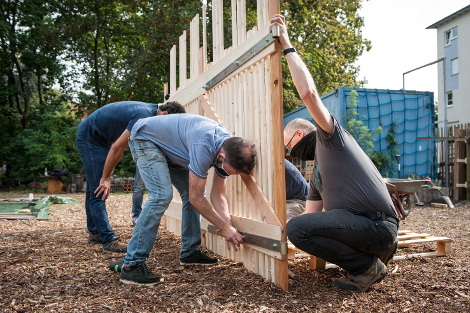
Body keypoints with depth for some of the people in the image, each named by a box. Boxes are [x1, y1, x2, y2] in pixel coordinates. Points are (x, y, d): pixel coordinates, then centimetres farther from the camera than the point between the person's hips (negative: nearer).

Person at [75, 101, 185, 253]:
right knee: (98, 191, -12)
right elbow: (117, 147, -26)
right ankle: (109, 241, -14)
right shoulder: (143, 116, -28)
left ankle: (94, 232, 25)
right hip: (89, 137, -10)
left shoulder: (150, 109, 1)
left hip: (98, 139, 10)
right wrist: (105, 178, -19)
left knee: (94, 189, 15)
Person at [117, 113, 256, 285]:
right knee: (162, 195, -24)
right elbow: (196, 198, -31)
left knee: (190, 192, 2)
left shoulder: (228, 150, -11)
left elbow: (218, 194, -4)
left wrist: (228, 225, -16)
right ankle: (132, 264, -20)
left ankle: (189, 251, 15)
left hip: (170, 149, 9)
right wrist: (224, 227, -23)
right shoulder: (204, 148, -39)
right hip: (145, 139, -9)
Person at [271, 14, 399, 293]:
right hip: (362, 226, 10)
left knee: (298, 228, -24)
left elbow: (309, 92, -17)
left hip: (376, 223, -10)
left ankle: (367, 266, -5)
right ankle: (378, 253, 15)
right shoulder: (318, 170, 25)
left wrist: (288, 47, -8)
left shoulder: (331, 137, 0)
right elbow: (312, 213, 22)